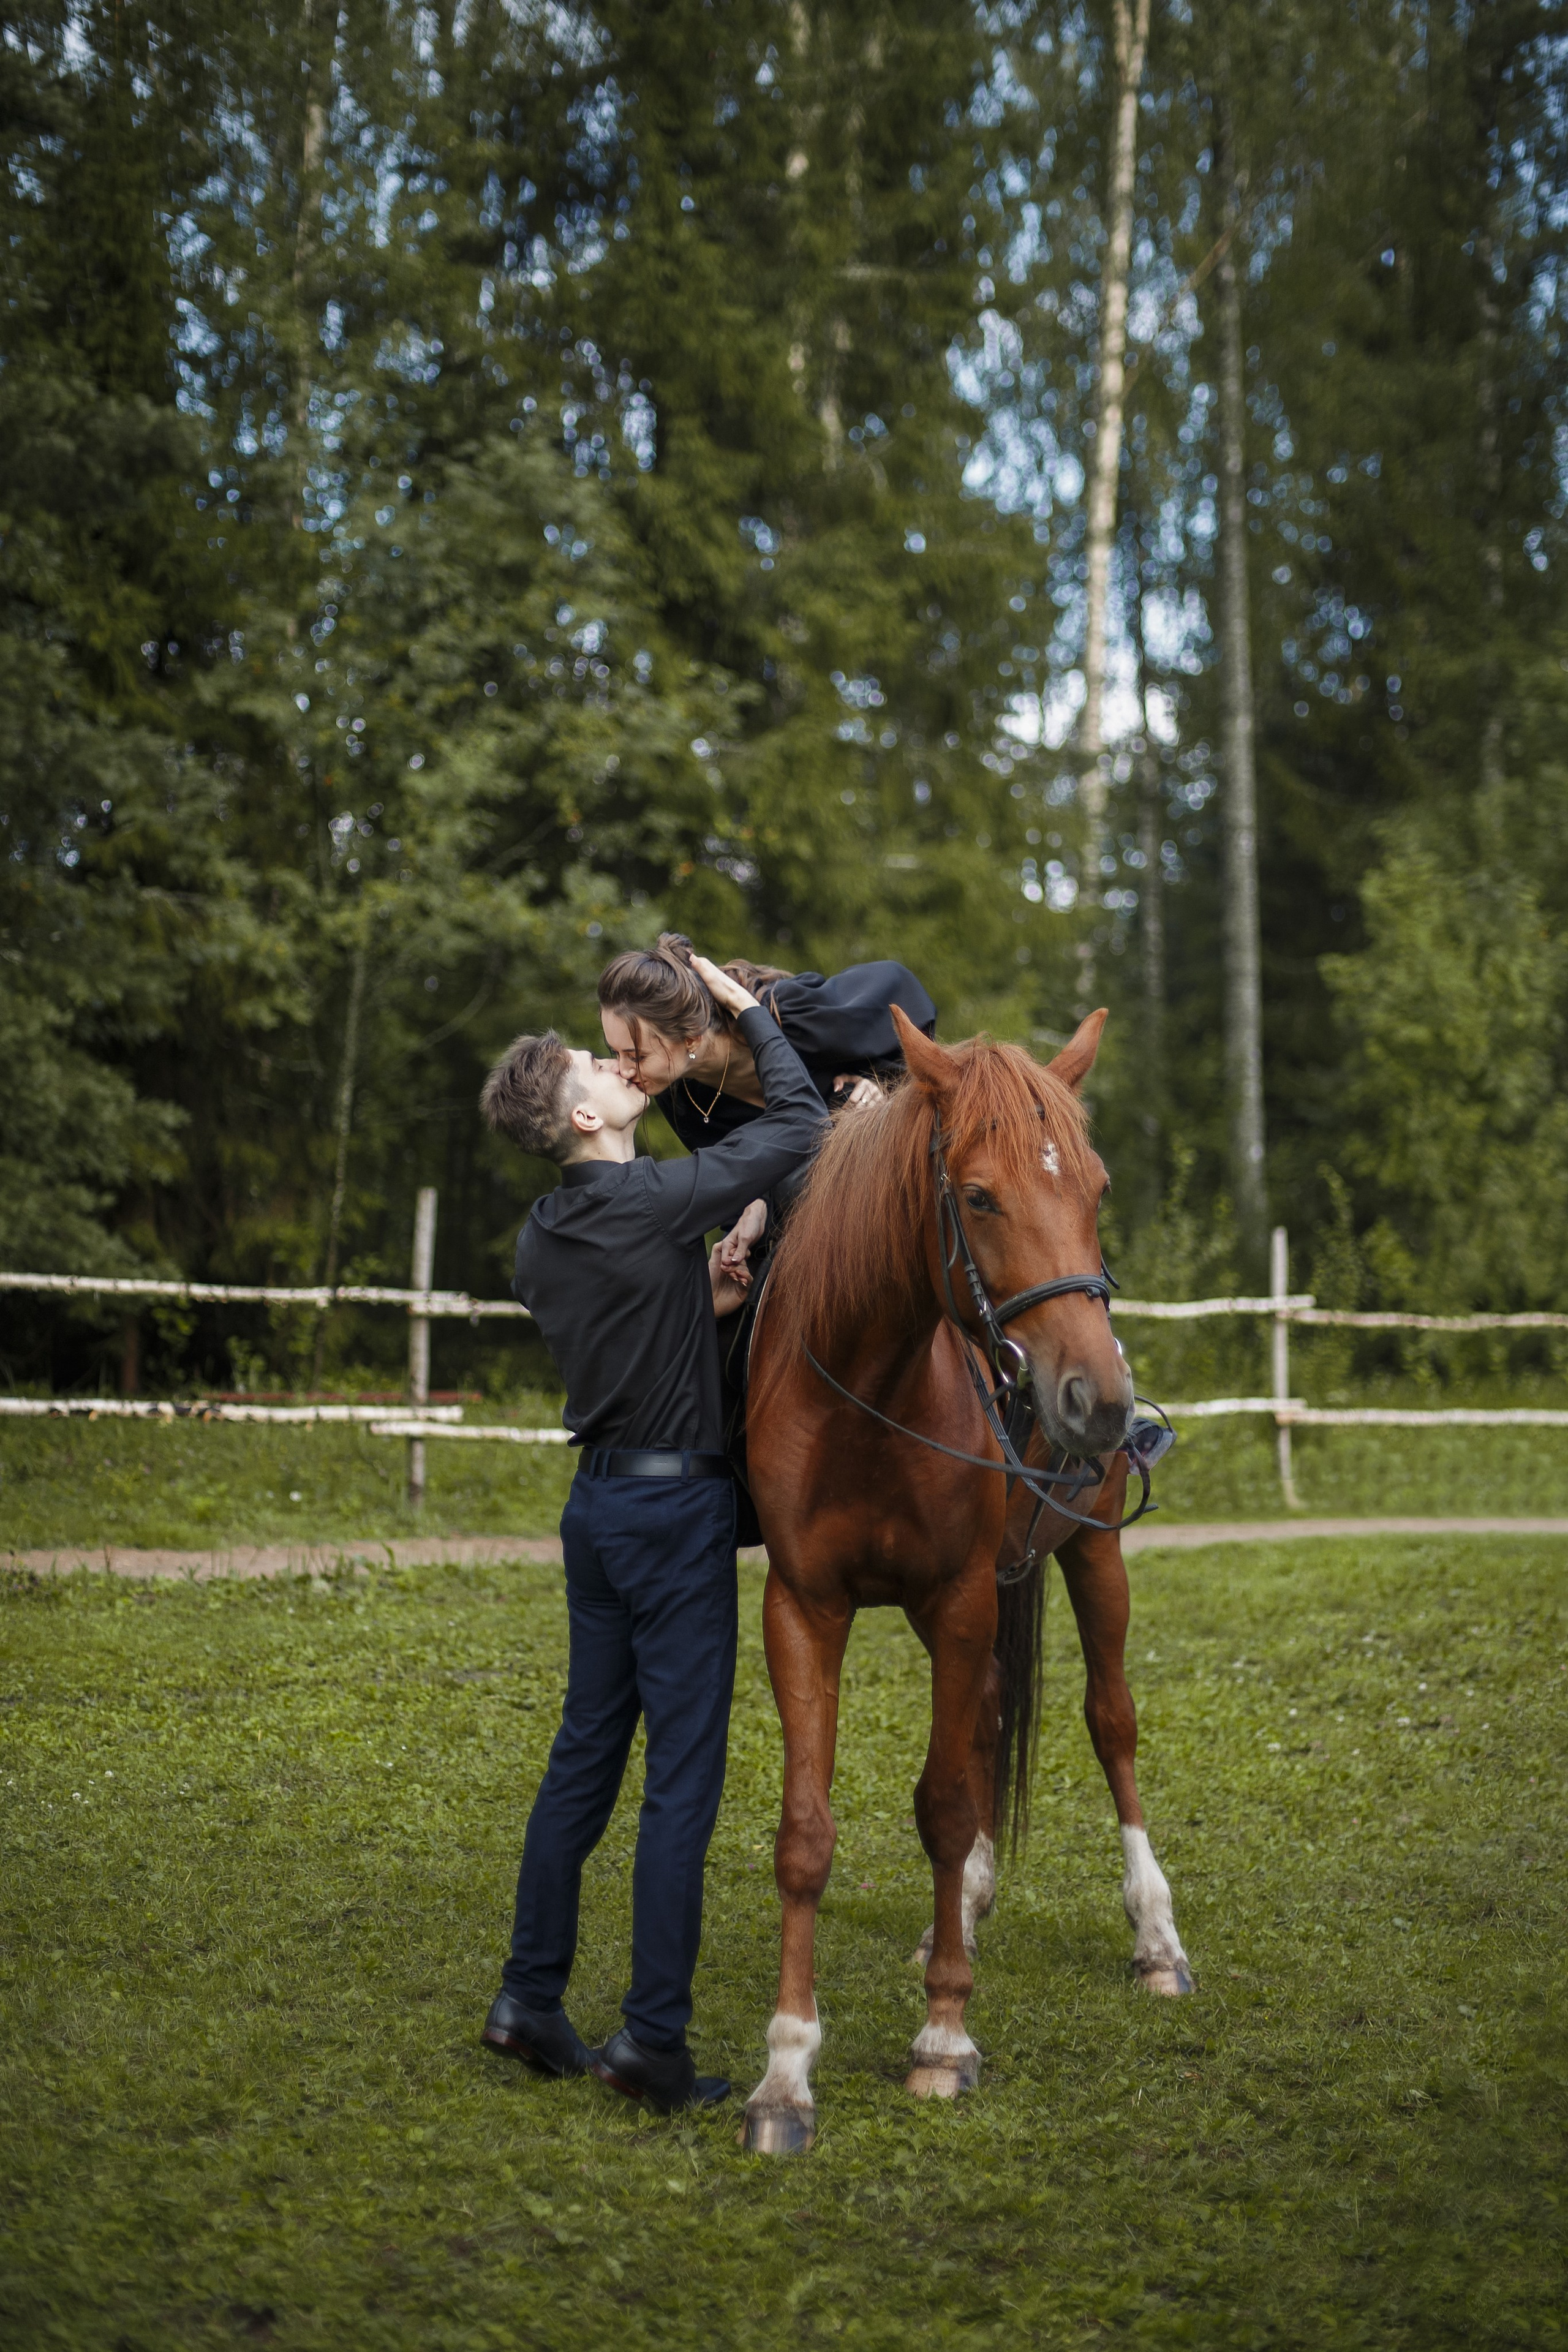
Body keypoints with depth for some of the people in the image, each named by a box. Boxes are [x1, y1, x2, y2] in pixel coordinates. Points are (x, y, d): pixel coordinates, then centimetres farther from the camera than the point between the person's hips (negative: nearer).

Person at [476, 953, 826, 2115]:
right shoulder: (657, 1201, -17)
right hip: (677, 1506, -8)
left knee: (585, 1752, 15)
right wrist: (749, 1010, 1)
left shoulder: (540, 1239, 7)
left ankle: (531, 1998, 20)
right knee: (683, 1774, -4)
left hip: (599, 1498, 8)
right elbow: (800, 1121, -9)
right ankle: (655, 2037, -2)